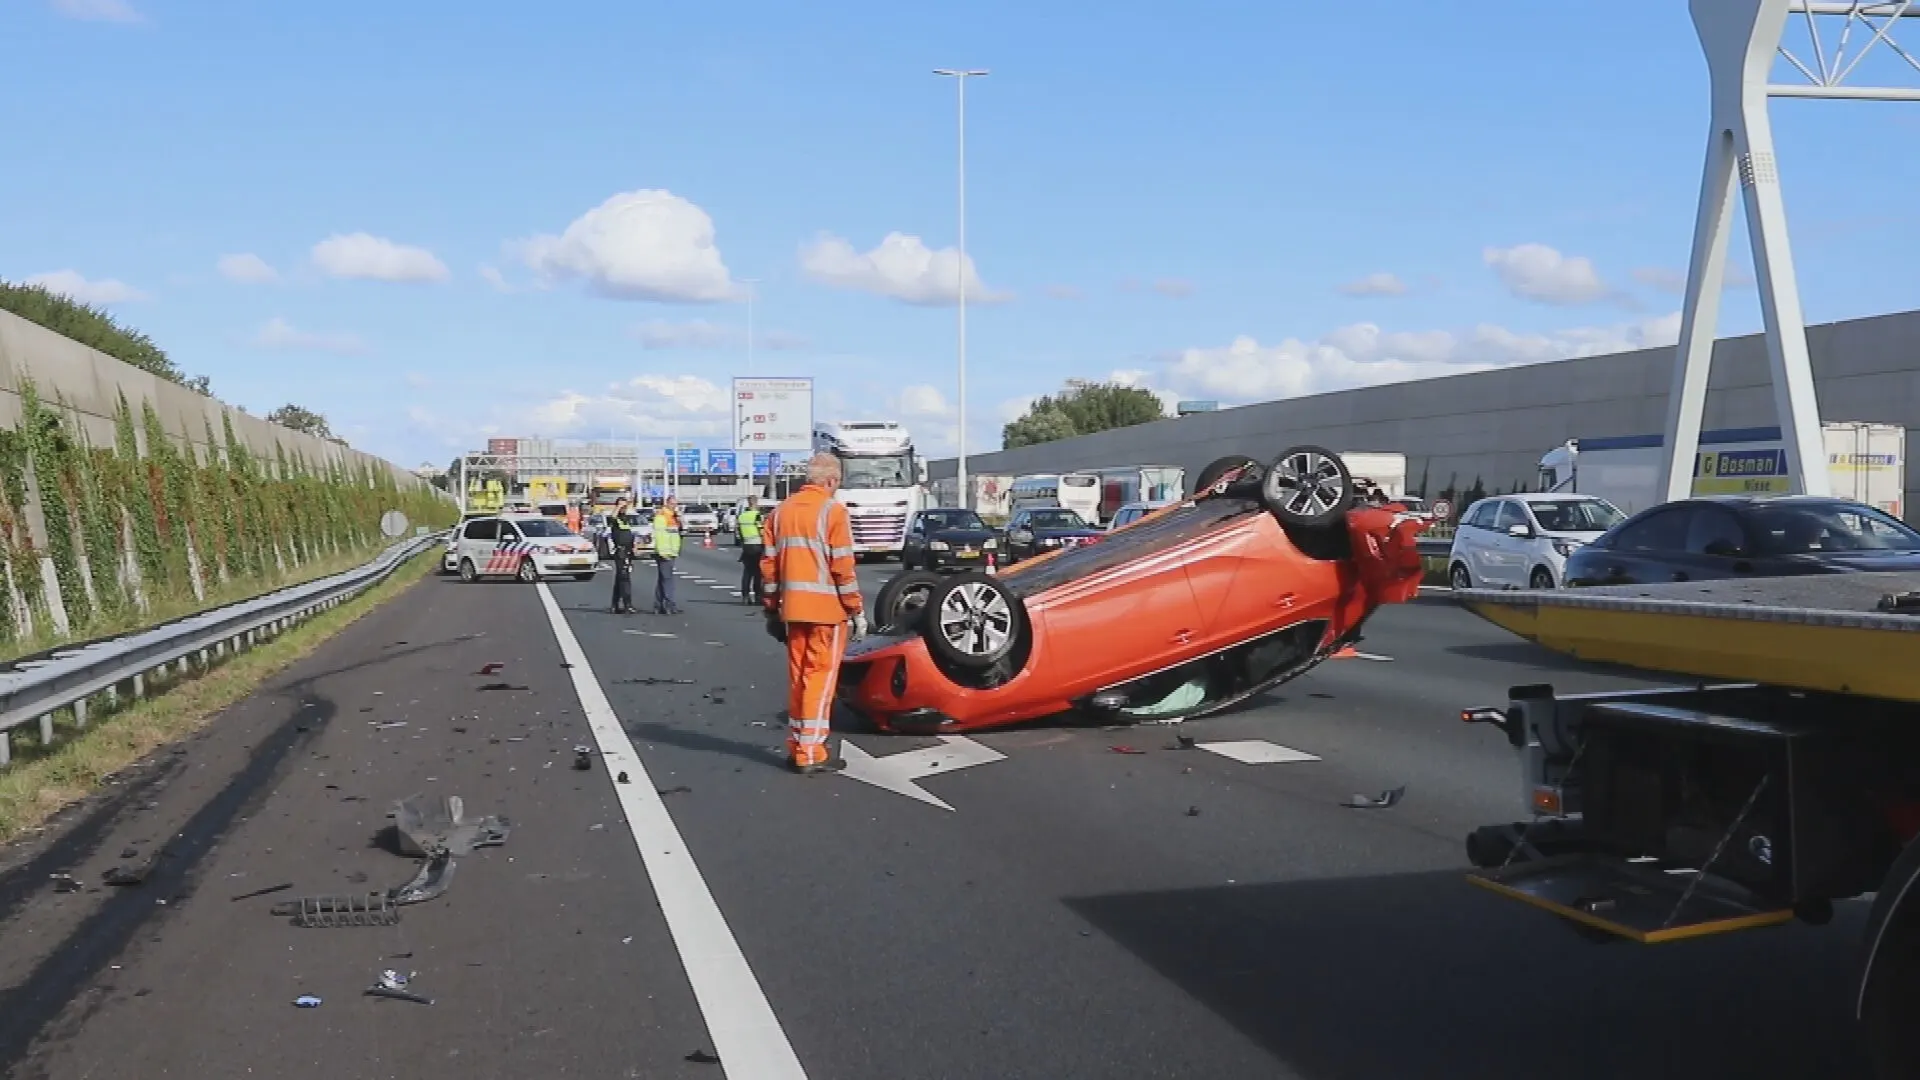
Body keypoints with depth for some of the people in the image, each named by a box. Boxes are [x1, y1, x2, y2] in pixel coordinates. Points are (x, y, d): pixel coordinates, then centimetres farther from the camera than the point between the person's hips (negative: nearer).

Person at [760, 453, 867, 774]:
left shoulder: (782, 510, 11)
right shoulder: (833, 510, -8)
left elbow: (769, 563, 11)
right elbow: (842, 567, -12)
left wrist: (772, 609, 17)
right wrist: (857, 610, -6)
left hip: (793, 608, 6)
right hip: (826, 608, -6)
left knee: (798, 677, 14)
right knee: (820, 677, -2)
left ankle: (796, 748, 18)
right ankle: (811, 753, -1)